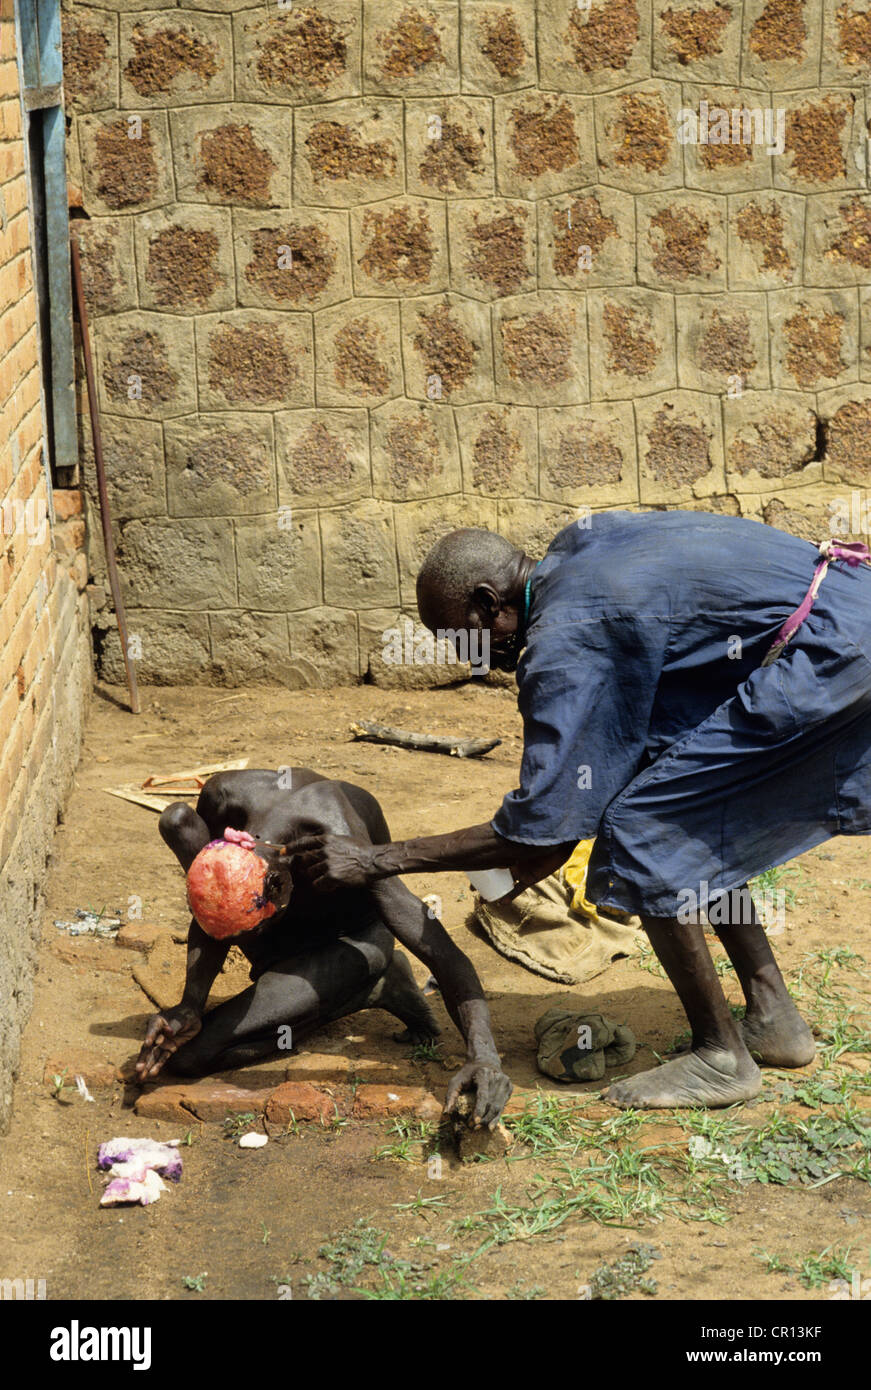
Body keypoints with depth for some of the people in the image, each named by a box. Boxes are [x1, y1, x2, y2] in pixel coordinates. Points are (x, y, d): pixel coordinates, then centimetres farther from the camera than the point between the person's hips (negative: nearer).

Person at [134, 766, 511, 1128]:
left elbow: (442, 952, -40)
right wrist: (190, 1006, -23)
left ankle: (372, 991, -4)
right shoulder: (222, 797, -27)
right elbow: (208, 921, -9)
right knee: (177, 819, -17)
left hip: (352, 942, -6)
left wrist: (483, 1055, -50)